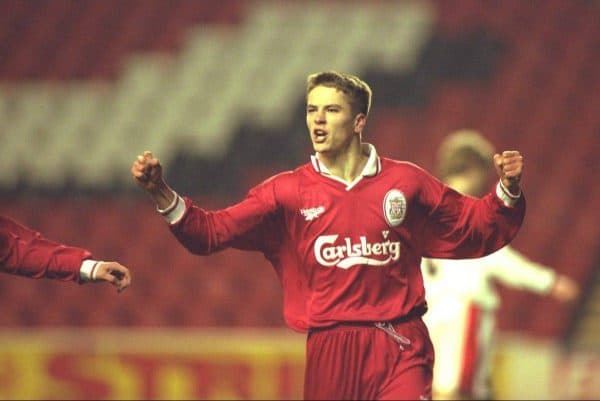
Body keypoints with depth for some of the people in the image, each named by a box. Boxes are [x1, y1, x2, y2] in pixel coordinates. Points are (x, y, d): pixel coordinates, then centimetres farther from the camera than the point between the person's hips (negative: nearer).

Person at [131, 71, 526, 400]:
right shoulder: (288, 191, 3)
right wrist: (162, 194, -18)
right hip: (329, 351, 1)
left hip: (399, 350, -1)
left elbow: (477, 229, 13)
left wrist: (507, 191, -6)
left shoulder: (405, 182, 5)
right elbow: (213, 232, -3)